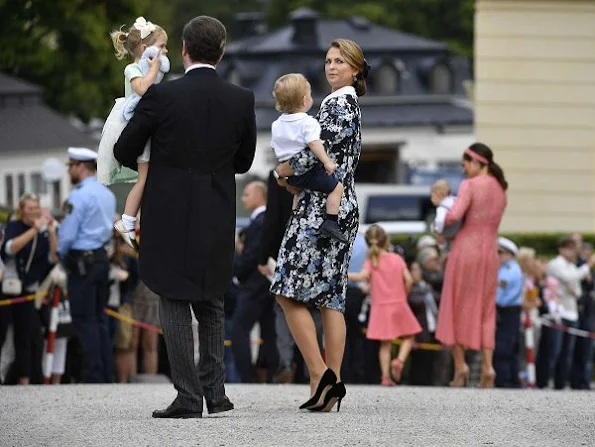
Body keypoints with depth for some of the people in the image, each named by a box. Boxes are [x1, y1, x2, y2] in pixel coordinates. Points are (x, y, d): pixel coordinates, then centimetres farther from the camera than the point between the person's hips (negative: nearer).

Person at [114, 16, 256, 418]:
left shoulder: (161, 96, -11)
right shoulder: (242, 100, -2)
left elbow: (124, 151, -1)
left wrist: (138, 164, 22)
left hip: (171, 218, -3)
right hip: (217, 223, 3)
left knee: (175, 306, 2)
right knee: (211, 306, 17)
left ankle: (188, 397, -1)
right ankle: (215, 392, 15)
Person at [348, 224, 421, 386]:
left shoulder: (371, 262, -2)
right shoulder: (397, 259, 3)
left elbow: (363, 276, -21)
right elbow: (408, 280, -5)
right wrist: (404, 295, 12)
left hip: (380, 307, 0)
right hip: (399, 306, 0)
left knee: (385, 343, 5)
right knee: (408, 337, 14)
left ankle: (385, 377, -3)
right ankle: (400, 359, -13)